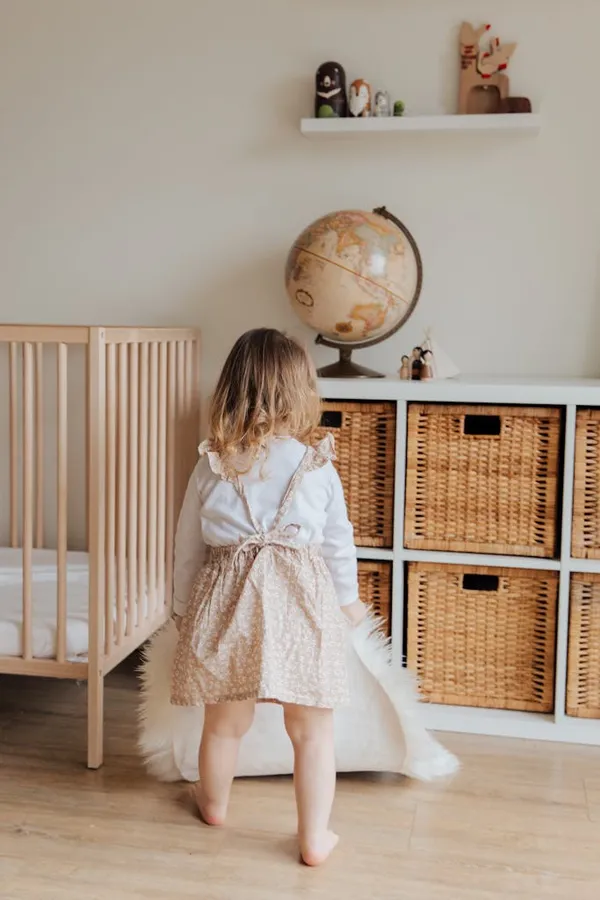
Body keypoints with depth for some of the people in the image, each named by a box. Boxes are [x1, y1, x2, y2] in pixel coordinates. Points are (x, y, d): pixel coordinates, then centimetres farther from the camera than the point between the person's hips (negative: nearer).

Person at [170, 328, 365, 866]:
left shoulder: (212, 464, 1)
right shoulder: (318, 465, -3)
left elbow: (189, 545, 7)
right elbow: (338, 542, 6)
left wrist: (184, 607, 21)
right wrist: (348, 599, 22)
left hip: (227, 599, 2)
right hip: (301, 601, -2)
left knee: (224, 721, 20)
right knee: (312, 730, 11)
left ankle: (215, 803, 44)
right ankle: (315, 838, 19)